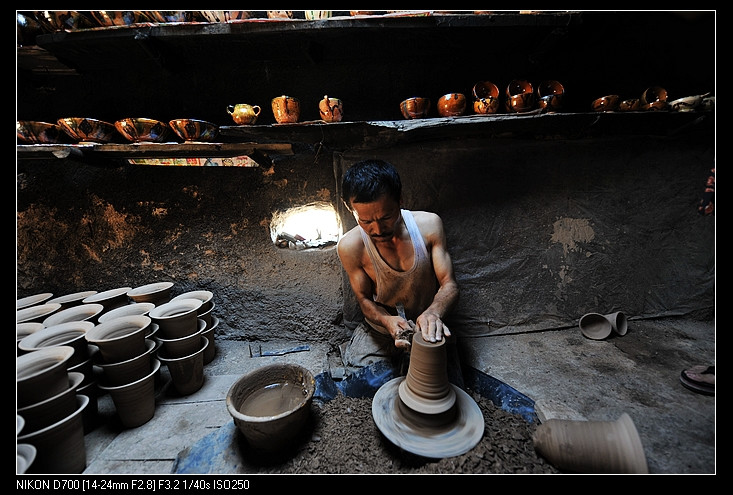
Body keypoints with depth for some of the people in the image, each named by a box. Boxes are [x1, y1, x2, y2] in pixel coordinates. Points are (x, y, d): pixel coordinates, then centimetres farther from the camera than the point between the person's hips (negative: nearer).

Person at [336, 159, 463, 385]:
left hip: (427, 330, 1)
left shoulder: (429, 225, -20)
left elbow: (449, 284, -16)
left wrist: (433, 313, -37)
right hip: (379, 329, 0)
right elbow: (364, 299, -8)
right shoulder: (350, 246, -21)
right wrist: (387, 321, -29)